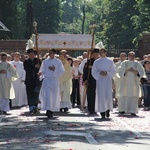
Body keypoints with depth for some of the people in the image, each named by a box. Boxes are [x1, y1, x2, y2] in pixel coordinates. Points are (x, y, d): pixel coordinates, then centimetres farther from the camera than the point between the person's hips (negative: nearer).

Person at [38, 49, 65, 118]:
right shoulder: (45, 61, 7)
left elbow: (62, 71, 2)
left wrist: (54, 70, -12)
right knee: (47, 95, -13)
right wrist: (40, 73, -13)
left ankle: (52, 110, 17)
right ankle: (48, 110, -18)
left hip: (54, 80, 0)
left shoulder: (58, 62, 4)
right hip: (46, 79, 0)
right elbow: (42, 70, 9)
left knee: (54, 96, 3)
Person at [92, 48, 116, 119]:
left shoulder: (110, 61, 7)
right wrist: (99, 73, -12)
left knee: (108, 95, -8)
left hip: (108, 80, -1)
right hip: (99, 80, 1)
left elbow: (113, 71, 6)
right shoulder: (96, 62, 9)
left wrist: (107, 73, -12)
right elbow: (93, 72, 7)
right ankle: (102, 112, -3)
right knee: (101, 96, -6)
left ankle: (108, 109, 15)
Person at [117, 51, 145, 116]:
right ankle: (122, 109, 13)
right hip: (125, 82, 0)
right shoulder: (124, 63, 6)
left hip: (134, 83, 0)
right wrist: (127, 70, -16)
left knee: (134, 97, -5)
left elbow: (142, 72, 1)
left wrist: (134, 71, -14)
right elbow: (119, 71, -3)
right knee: (124, 96, 0)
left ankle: (132, 111, -4)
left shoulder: (137, 64, 7)